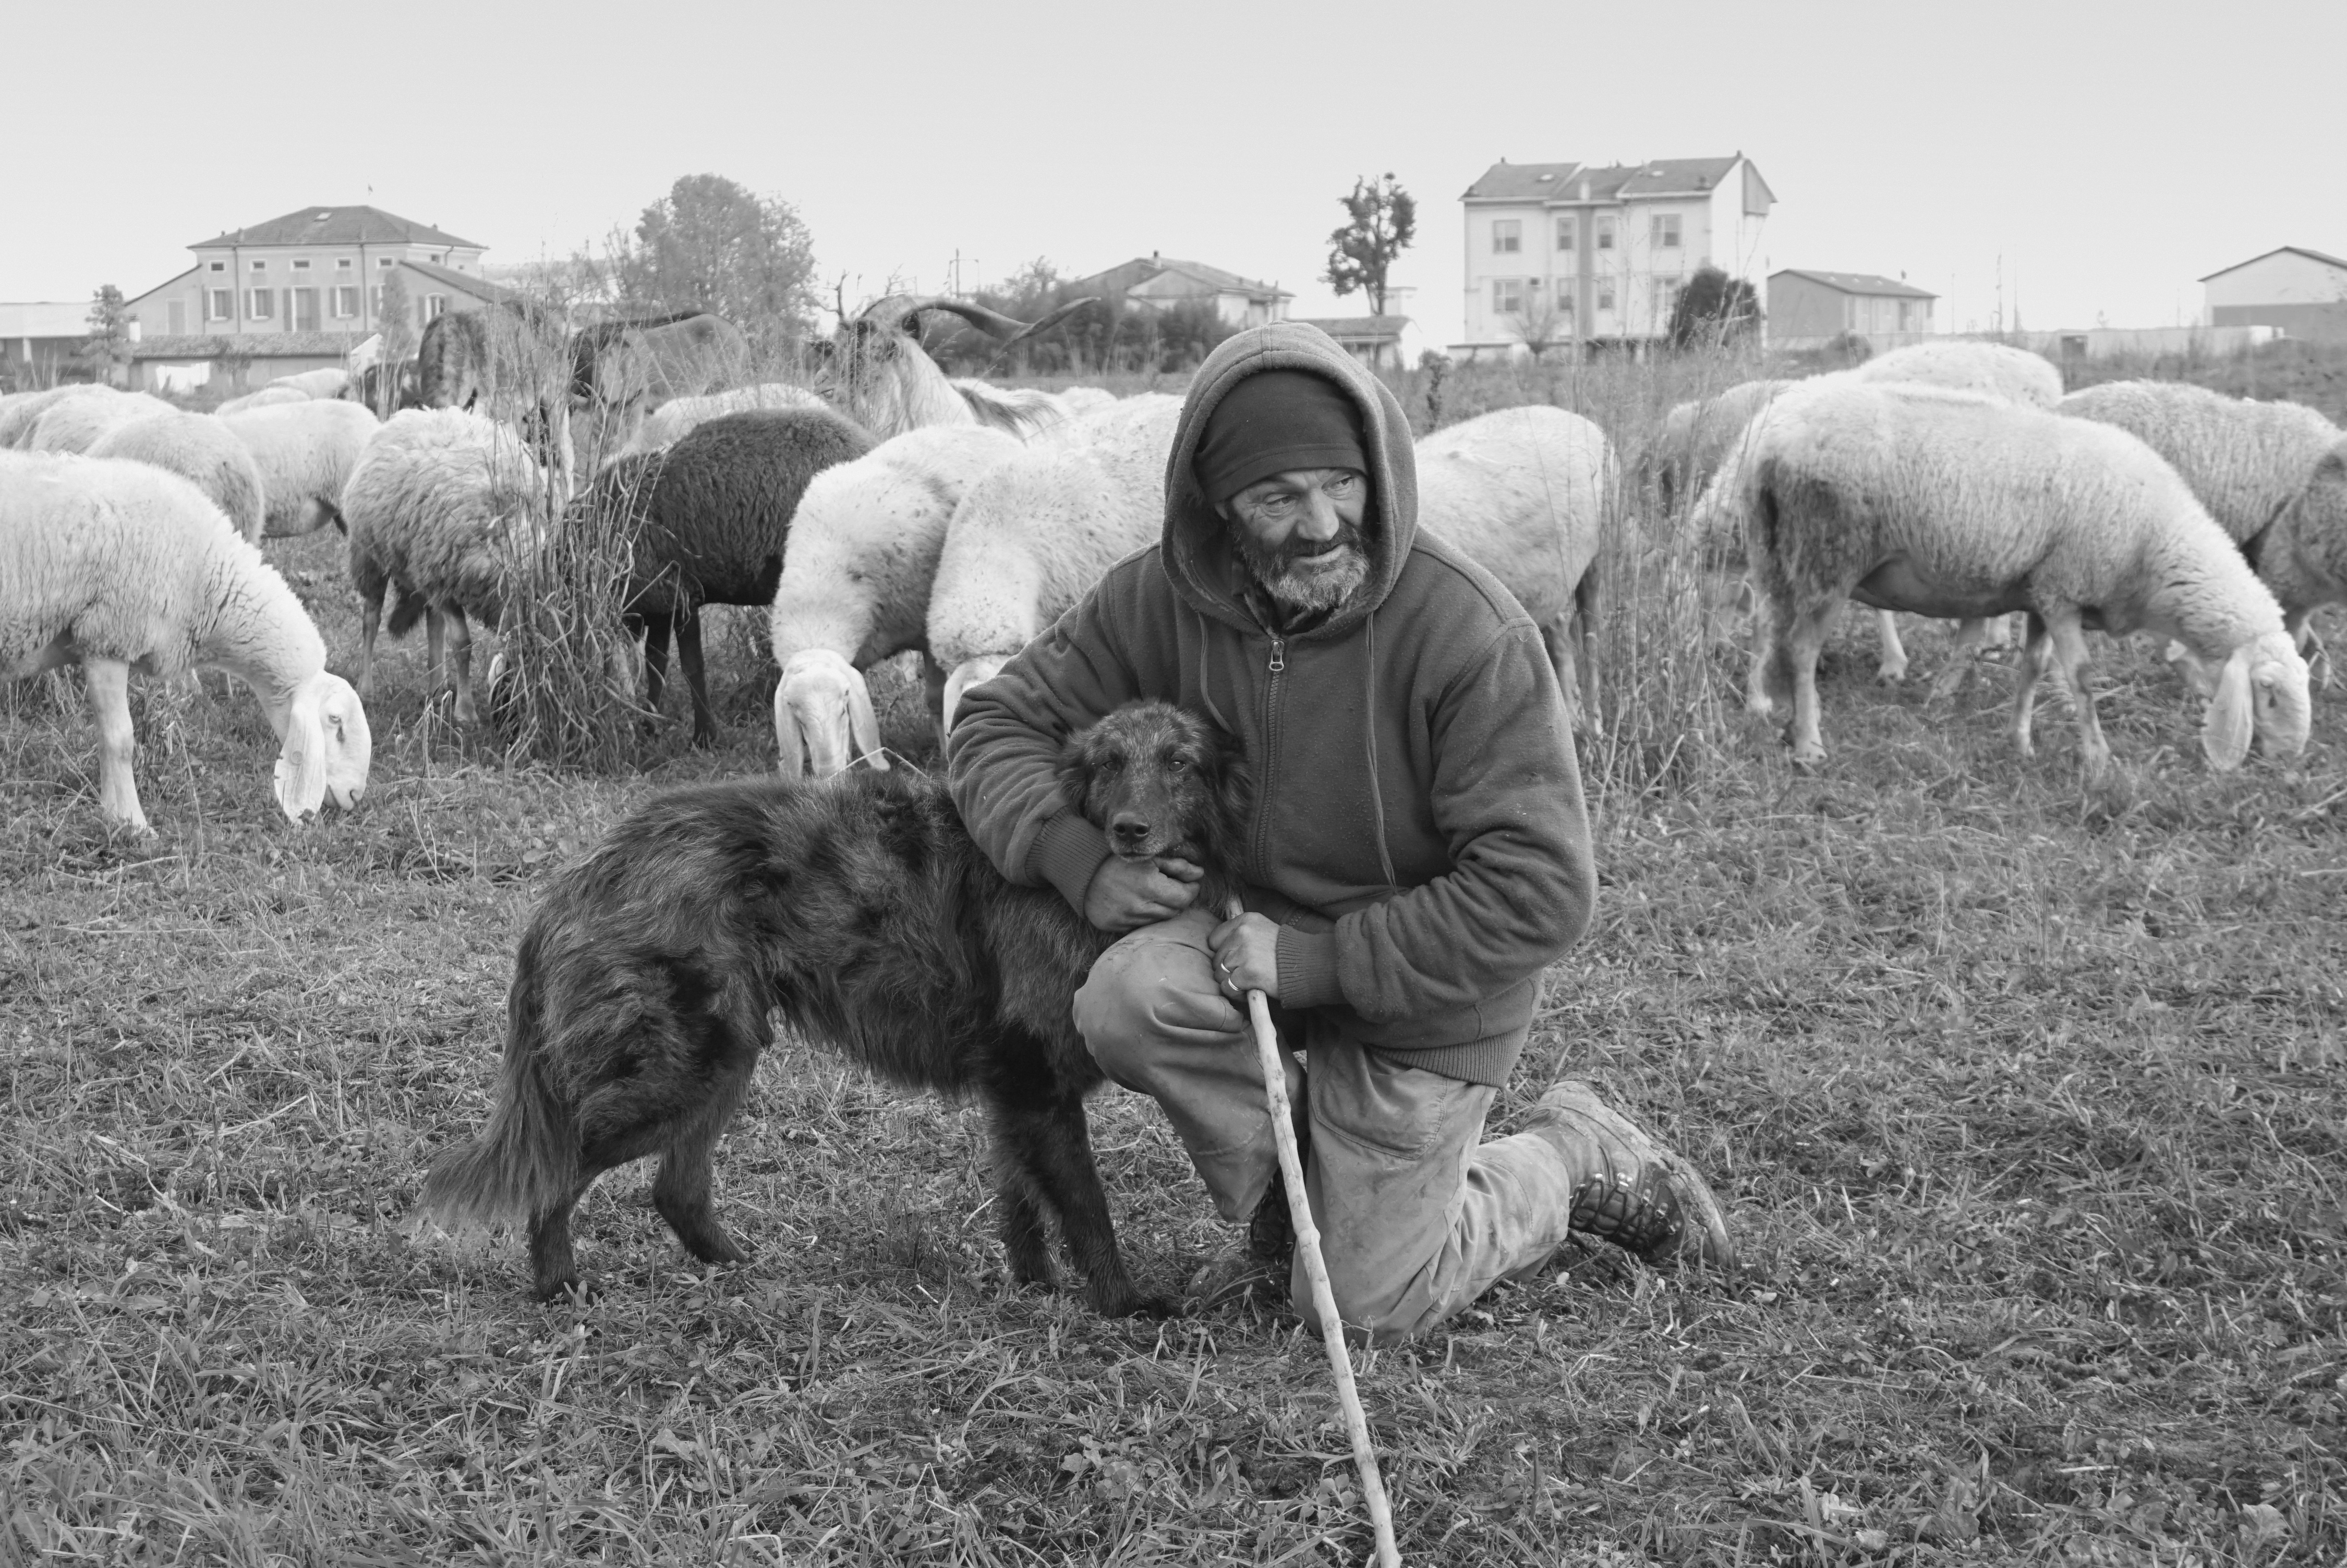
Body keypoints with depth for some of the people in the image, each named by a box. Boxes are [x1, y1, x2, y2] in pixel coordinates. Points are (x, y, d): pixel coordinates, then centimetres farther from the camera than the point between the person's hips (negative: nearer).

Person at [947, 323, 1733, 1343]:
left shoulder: (1472, 634, -27)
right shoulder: (1163, 599, -13)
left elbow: (1538, 893, -27)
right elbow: (998, 724, -3)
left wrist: (1322, 961, -28)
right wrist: (1083, 863, -22)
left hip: (1423, 991, -4)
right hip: (1259, 928, 4)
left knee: (1366, 1308, 0)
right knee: (1128, 1001, -28)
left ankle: (1578, 1165, 27)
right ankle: (1286, 1212, 2)